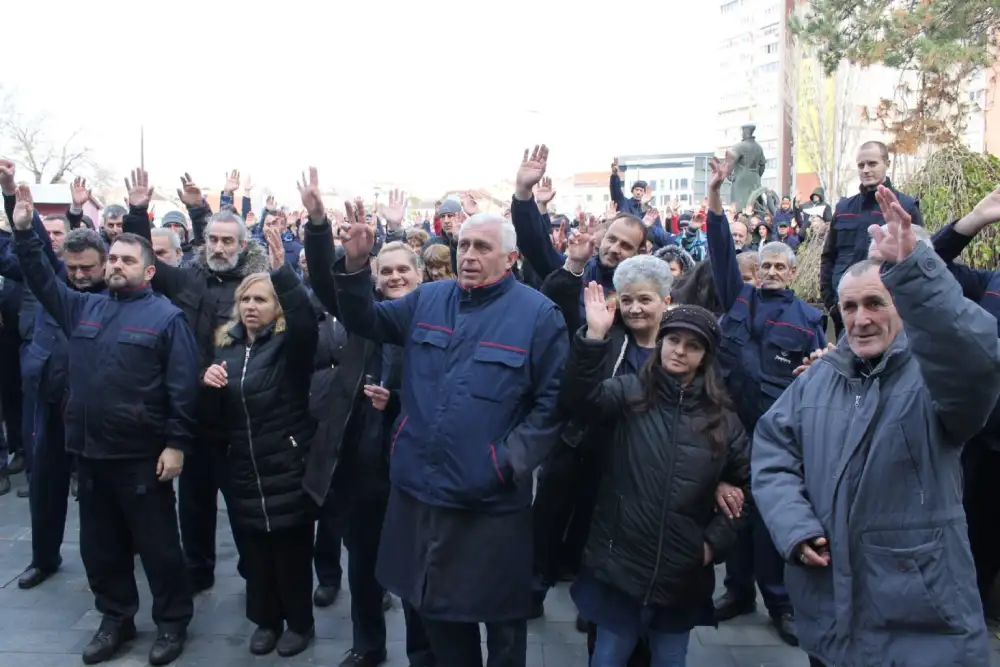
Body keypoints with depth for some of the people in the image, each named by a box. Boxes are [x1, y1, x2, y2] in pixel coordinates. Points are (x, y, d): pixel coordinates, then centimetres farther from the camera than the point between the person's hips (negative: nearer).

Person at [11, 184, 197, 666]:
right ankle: (116, 619, 34)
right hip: (91, 452, 6)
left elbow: (183, 387, -11)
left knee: (157, 544, 6)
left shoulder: (166, 316, -7)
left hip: (142, 456, -6)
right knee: (100, 545, 16)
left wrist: (176, 444, -16)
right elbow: (42, 281, 16)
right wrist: (24, 231, 3)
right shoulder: (83, 309, 11)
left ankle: (173, 622, 22)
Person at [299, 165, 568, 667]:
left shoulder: (537, 314, -10)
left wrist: (512, 461, -19)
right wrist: (355, 263, -9)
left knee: (502, 617, 13)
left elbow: (552, 400, -10)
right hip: (422, 490, 5)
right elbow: (364, 322, 8)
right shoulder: (428, 300, 6)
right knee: (436, 608, 22)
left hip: (492, 500, -5)